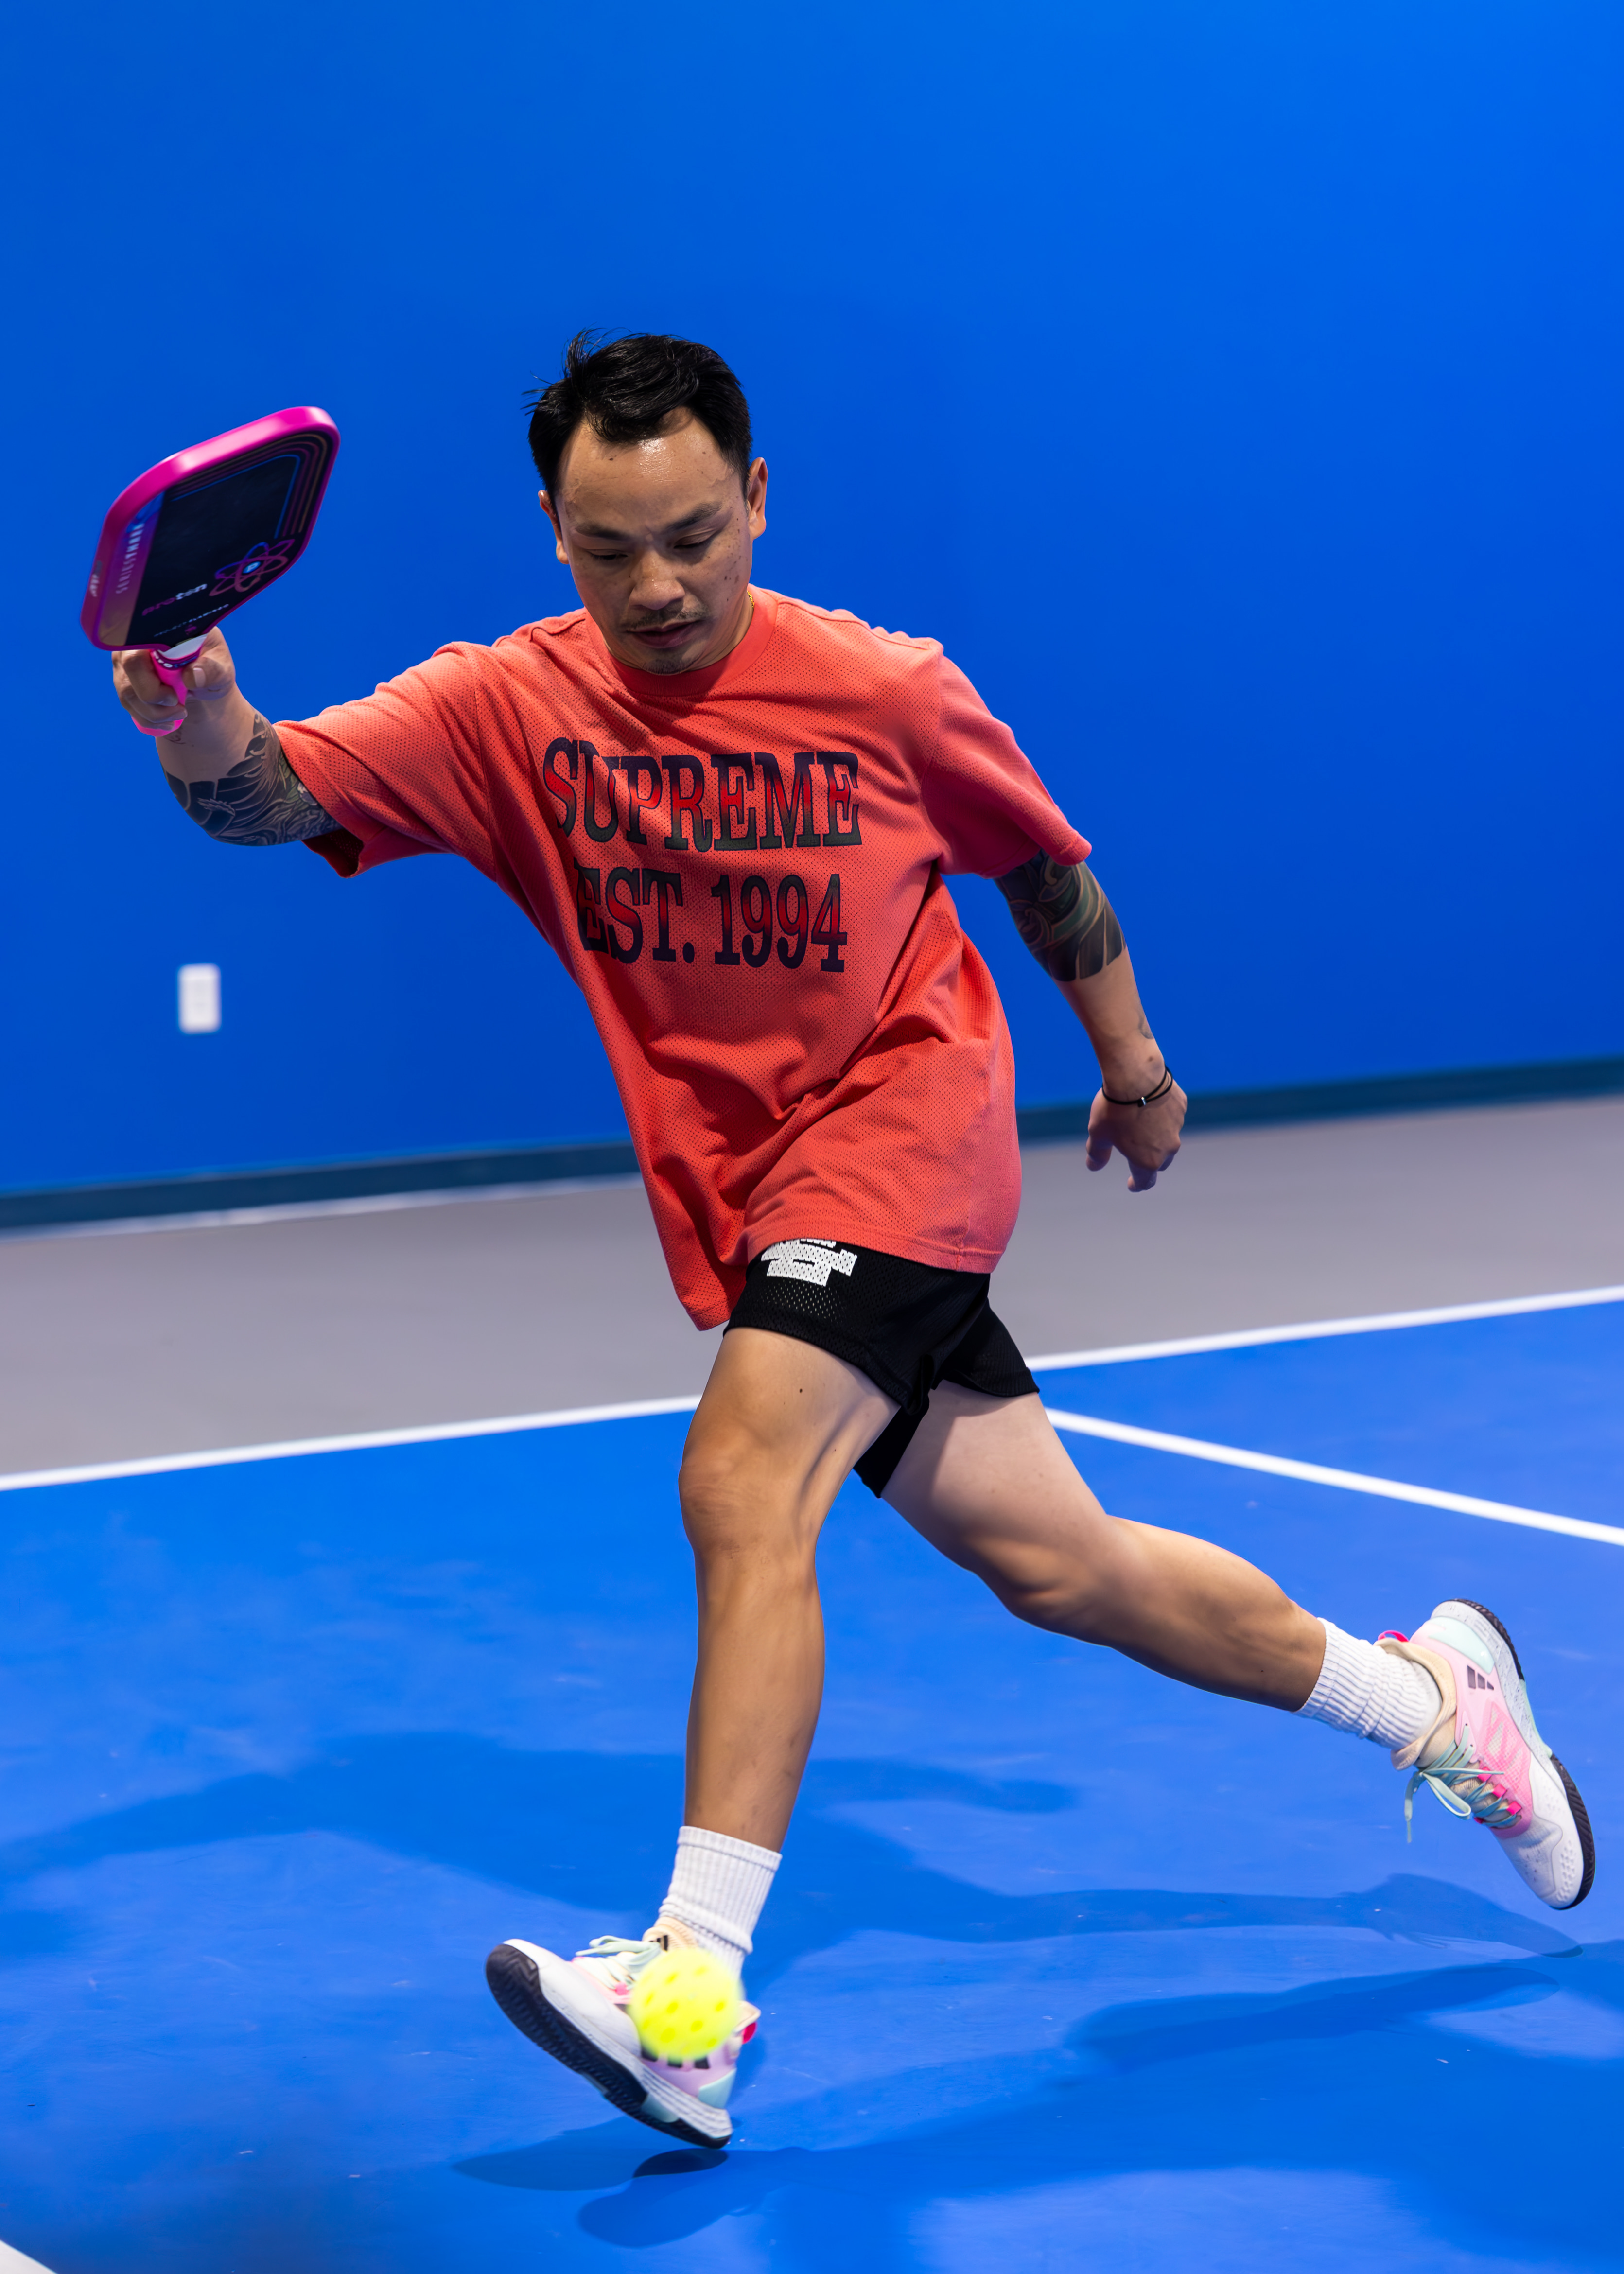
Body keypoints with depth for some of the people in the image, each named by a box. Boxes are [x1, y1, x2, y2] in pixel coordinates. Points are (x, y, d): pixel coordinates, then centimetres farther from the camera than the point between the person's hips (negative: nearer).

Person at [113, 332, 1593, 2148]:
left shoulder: (891, 692, -8)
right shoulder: (506, 712, -6)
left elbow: (1045, 861, 10)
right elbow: (281, 790, -21)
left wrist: (1136, 1071, 19)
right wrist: (210, 731, -44)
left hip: (905, 1123, -4)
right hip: (741, 1196, 4)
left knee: (740, 1486, -26)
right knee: (1051, 1561, 10)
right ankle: (1428, 1694, 33)